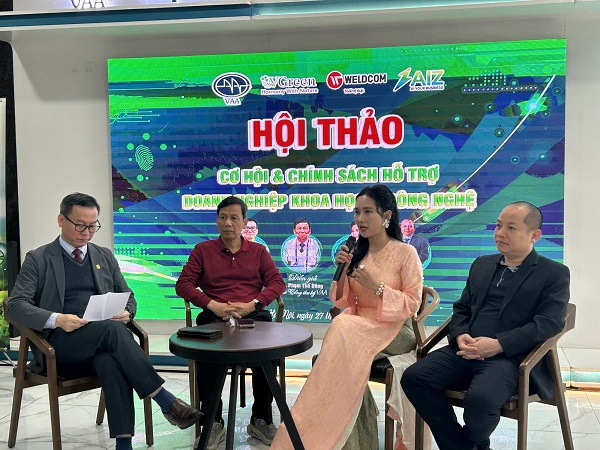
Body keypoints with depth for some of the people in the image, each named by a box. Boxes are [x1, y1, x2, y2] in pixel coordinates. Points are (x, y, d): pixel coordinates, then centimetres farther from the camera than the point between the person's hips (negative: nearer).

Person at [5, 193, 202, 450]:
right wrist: (56, 319, -23)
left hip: (102, 342, 3)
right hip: (60, 343, -3)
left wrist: (126, 312, -7)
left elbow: (127, 297, 20)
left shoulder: (105, 257, 17)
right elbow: (15, 306, -4)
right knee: (112, 329, -34)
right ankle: (166, 401, -32)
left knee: (111, 361, -36)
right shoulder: (38, 259, 6)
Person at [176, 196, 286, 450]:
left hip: (253, 316, 1)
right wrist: (214, 306, -9)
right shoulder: (203, 250, 16)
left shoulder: (258, 251, 19)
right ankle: (213, 422, -16)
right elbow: (183, 284, 7)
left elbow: (277, 283, 7)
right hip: (215, 317, 0)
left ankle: (261, 420, -13)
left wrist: (251, 305, -10)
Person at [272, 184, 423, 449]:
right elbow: (341, 302, 10)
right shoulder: (356, 252, 8)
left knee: (344, 331, -30)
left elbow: (412, 305, -8)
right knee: (342, 328, -30)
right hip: (358, 324, 4)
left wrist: (376, 286, -18)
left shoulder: (406, 253, -6)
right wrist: (342, 270, -7)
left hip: (390, 329, -4)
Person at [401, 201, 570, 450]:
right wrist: (460, 336, -4)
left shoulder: (554, 273, 3)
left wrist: (498, 345, -19)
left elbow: (549, 323, -9)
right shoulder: (482, 264, 20)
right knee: (414, 377, -16)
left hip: (512, 357, -5)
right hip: (466, 352, 5)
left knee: (480, 398, -33)